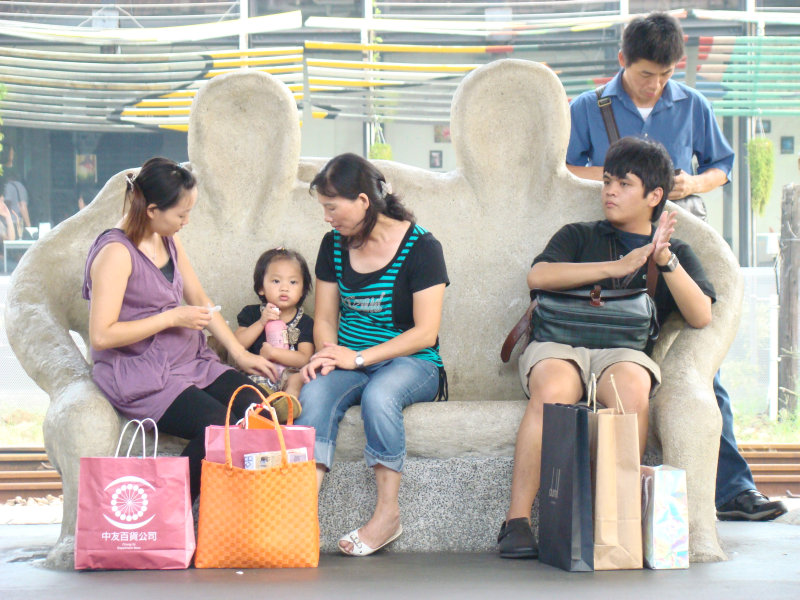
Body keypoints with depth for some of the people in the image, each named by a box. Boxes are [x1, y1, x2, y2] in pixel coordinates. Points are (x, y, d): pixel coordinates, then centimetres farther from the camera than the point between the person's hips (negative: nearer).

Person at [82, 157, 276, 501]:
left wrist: (240, 353, 12)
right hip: (141, 377, -8)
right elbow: (101, 335, -20)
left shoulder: (169, 241, 12)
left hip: (190, 362, 8)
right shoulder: (116, 252, -15)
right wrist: (172, 319, -17)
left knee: (254, 408, -16)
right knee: (217, 426, -28)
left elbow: (199, 299, 21)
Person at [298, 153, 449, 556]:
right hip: (349, 361, 4)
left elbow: (425, 333, -13)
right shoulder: (335, 245, 9)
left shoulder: (420, 247, -8)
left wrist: (358, 358, -19)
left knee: (379, 394, -38)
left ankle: (388, 512, -28)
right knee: (314, 394, -30)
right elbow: (324, 319, 14)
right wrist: (329, 352, -10)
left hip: (412, 362, -4)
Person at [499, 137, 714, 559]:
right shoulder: (579, 237, 25)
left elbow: (701, 317, 7)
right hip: (559, 343, 0)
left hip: (624, 350, 0)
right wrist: (617, 266, -3)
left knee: (631, 386, -38)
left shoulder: (677, 254, 25)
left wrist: (666, 261, -7)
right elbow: (538, 275, 2)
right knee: (553, 390, -37)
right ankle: (516, 522, -35)